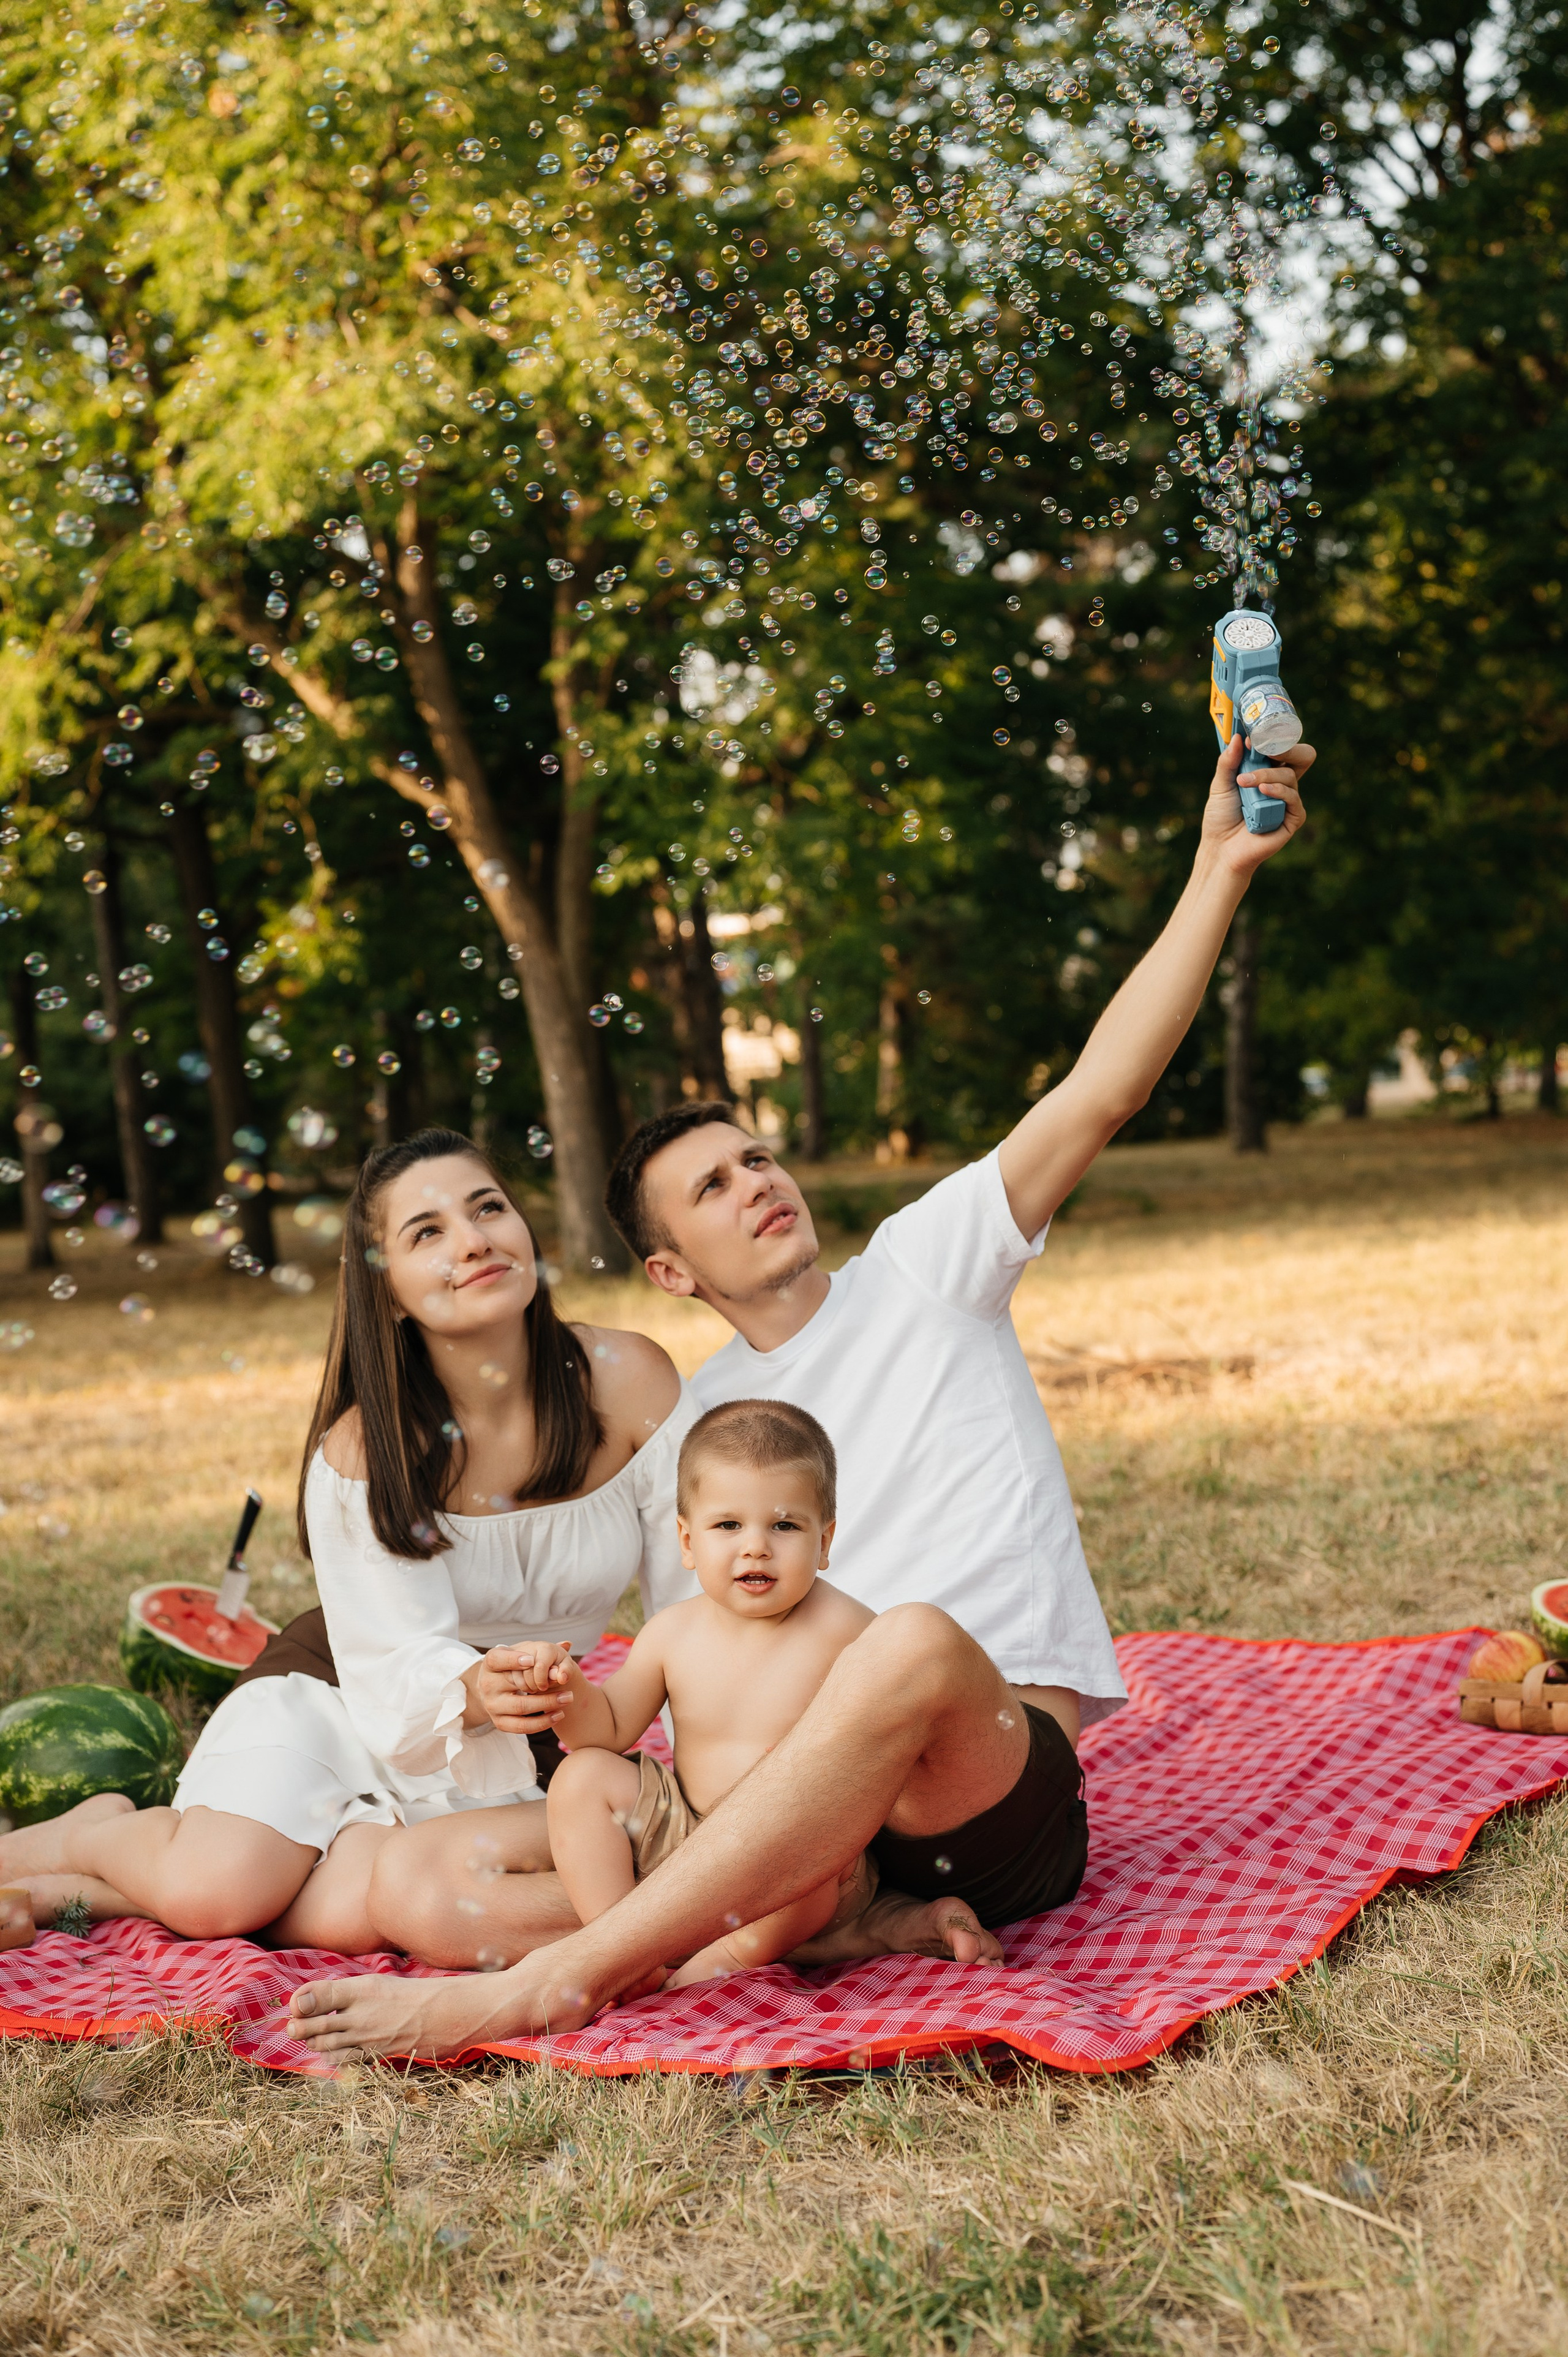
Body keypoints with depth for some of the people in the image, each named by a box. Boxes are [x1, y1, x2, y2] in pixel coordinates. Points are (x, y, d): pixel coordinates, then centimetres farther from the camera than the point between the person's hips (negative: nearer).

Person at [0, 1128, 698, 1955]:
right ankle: (99, 1832, 9)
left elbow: (696, 1609, -12)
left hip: (508, 1756, 1)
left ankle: (83, 1892, -5)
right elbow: (401, 1667, -20)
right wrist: (475, 1691, -44)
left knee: (353, 1910, -28)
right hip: (341, 1697, -1)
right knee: (213, 1888, -27)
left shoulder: (630, 1382, -17)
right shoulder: (361, 1452, -19)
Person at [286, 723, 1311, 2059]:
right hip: (809, 1782, 5)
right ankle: (837, 1923, -25)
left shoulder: (924, 1268, 7)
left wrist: (1219, 875, -15)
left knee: (915, 1644, -41)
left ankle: (541, 1991, -40)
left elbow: (1097, 1097, -5)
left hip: (1005, 1762, -4)